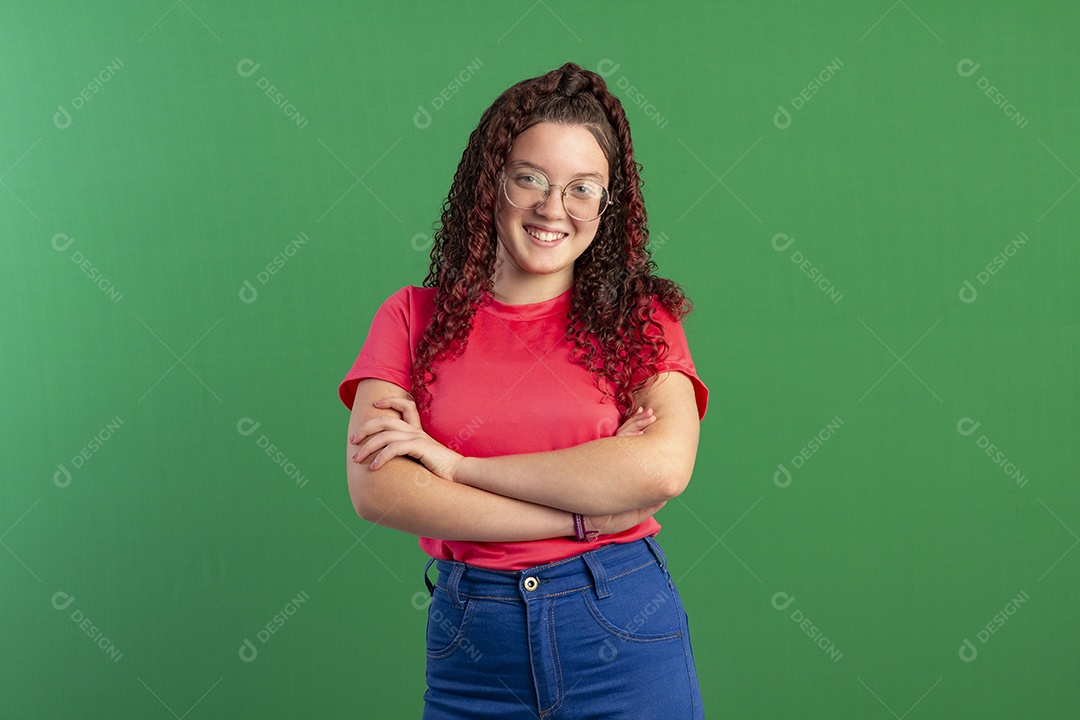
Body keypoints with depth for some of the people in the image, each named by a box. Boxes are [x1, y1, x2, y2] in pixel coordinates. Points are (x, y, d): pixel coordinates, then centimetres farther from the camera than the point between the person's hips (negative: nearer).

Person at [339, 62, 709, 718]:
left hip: (624, 638, -1)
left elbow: (663, 467, -17)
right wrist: (586, 513, -14)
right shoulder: (414, 317, 2)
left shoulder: (641, 317, 1)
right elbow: (376, 489, -11)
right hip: (471, 649, 1)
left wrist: (456, 464, -14)